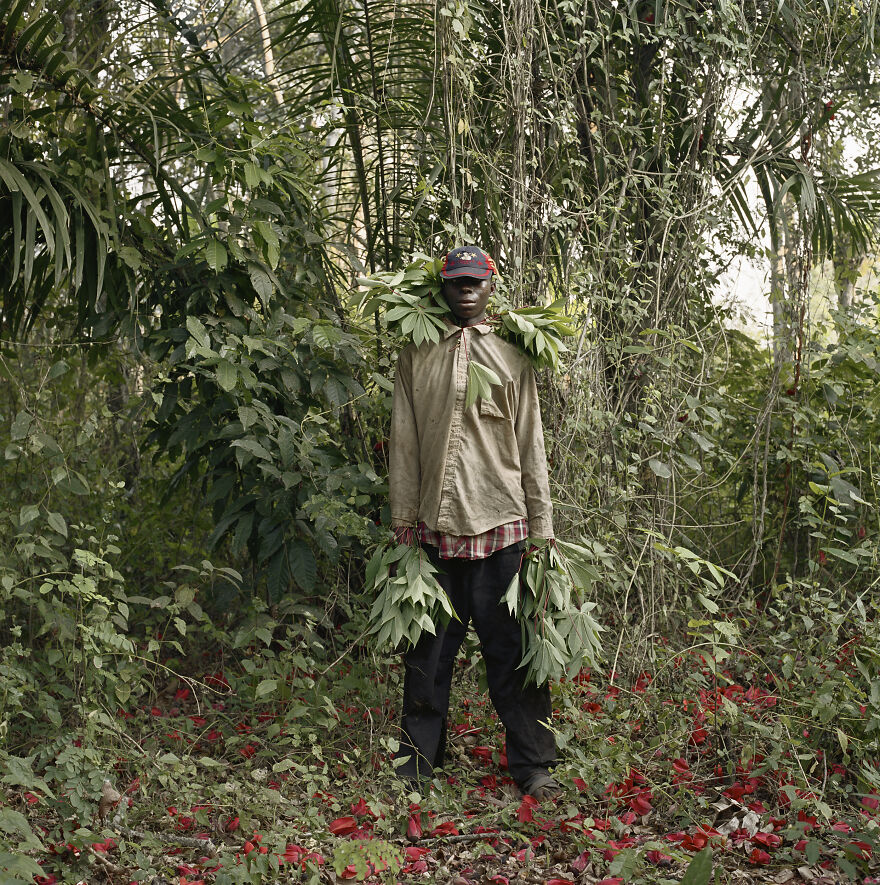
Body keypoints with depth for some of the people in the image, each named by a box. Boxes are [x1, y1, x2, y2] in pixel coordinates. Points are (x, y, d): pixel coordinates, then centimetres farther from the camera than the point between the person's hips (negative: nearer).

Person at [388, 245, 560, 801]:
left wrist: (541, 527, 2)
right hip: (434, 527, 1)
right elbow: (404, 443, 10)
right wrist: (402, 521, 5)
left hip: (500, 526, -1)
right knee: (429, 651, 7)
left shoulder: (513, 357, 8)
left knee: (512, 650, 1)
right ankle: (417, 763, 20)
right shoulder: (417, 357, 11)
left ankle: (533, 766, 13)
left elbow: (531, 446, 7)